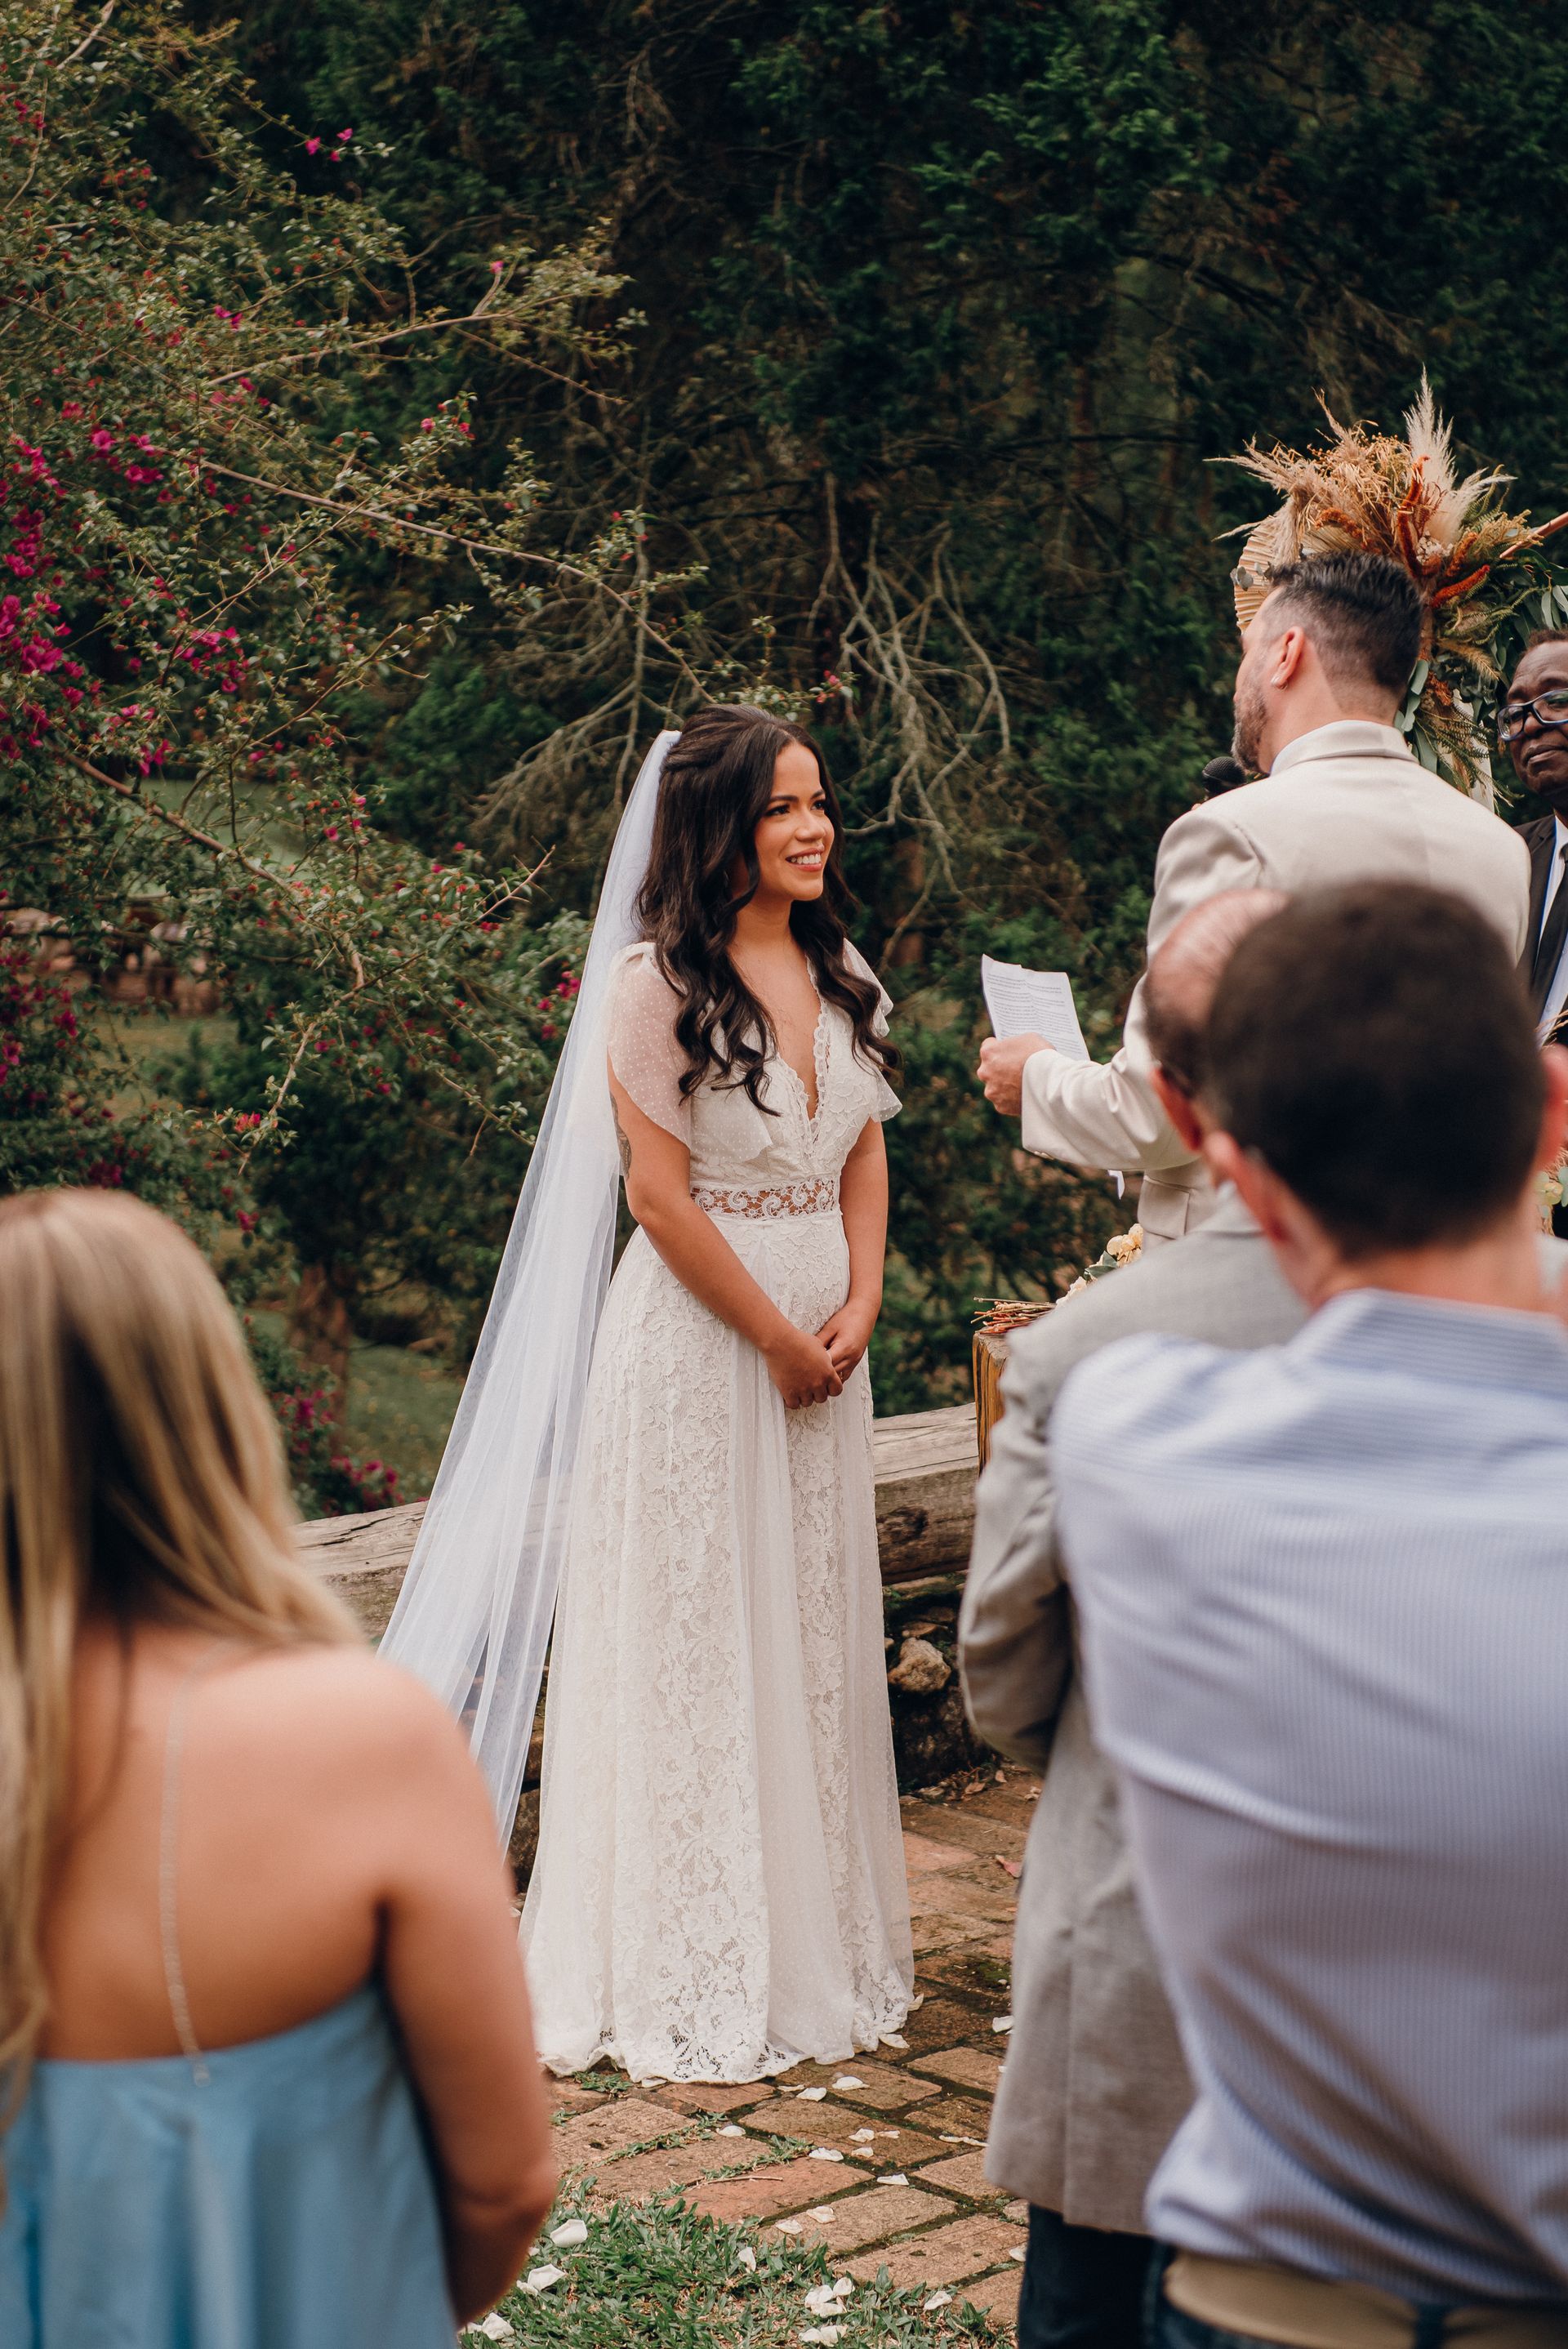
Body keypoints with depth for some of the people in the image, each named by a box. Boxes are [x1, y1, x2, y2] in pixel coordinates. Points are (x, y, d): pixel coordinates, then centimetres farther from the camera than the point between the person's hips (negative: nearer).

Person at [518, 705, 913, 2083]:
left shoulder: (841, 975, 10)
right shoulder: (661, 984, -11)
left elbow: (865, 1157, 13)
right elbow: (662, 1195, -14)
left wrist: (858, 1309, -2)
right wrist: (778, 1339, -11)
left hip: (824, 1333, 7)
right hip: (702, 1334, -7)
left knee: (820, 1629, 12)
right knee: (701, 1636, 0)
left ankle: (821, 1941, 25)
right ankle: (701, 1978, 13)